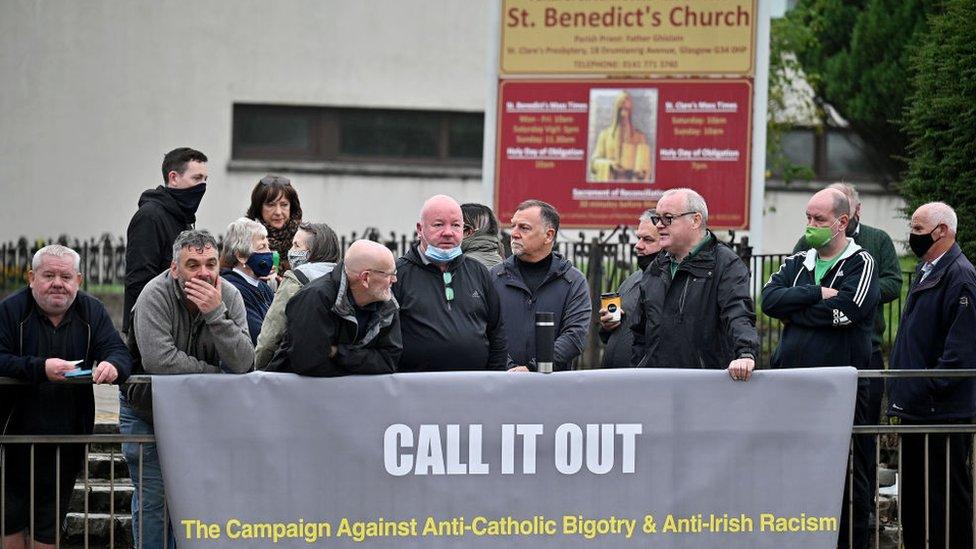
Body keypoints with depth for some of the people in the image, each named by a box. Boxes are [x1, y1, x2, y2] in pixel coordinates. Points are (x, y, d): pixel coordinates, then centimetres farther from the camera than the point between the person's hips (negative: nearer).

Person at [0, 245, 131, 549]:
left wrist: (112, 365, -29)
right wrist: (40, 368, -31)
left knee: (50, 524, 9)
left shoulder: (92, 312, 4)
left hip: (67, 439, 2)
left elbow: (119, 352, -4)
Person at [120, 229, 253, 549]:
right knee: (153, 497, -1)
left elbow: (242, 363, -22)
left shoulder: (229, 297, -12)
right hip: (146, 409, -3)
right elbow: (158, 360, -34)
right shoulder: (156, 295, -22)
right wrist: (215, 373, -23)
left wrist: (216, 314, -32)